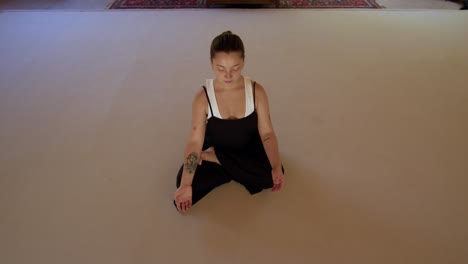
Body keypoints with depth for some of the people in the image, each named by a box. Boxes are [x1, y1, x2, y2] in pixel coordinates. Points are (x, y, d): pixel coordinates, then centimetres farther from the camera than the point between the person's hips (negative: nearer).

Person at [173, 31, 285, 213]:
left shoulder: (257, 91, -20)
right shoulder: (203, 98, -22)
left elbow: (267, 133, -16)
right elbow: (195, 141, -22)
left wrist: (277, 168, -30)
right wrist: (185, 185, -27)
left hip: (249, 150, 3)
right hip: (216, 149, -2)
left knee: (271, 175, -26)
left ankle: (214, 158, -7)